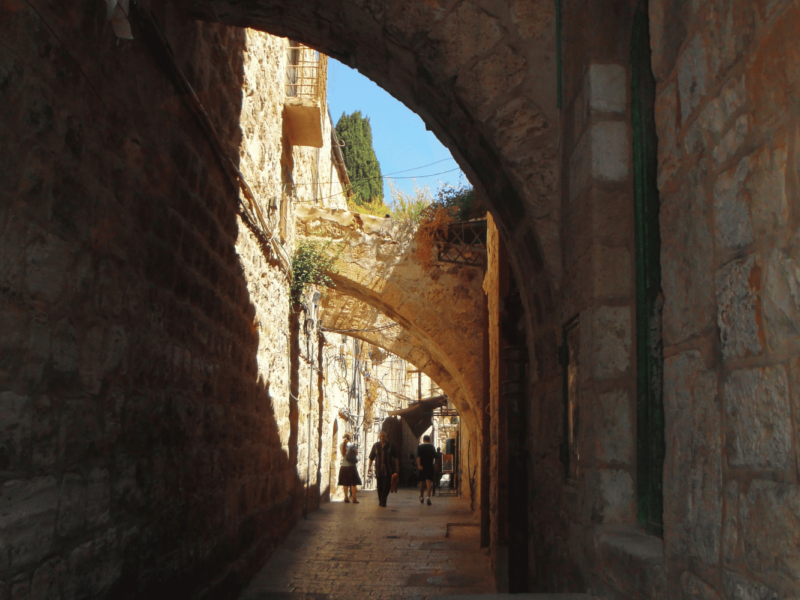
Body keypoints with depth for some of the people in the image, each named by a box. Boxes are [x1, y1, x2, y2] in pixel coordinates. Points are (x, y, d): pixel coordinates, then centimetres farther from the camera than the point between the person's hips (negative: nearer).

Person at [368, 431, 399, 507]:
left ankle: (382, 501, -2)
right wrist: (370, 467, 2)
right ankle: (381, 500, 18)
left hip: (388, 470, -2)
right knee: (379, 486, 4)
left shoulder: (390, 445, 0)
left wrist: (397, 467, 1)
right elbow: (371, 457, 8)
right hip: (378, 469, 2)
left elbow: (396, 457, 5)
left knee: (386, 486, -8)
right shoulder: (375, 445, 4)